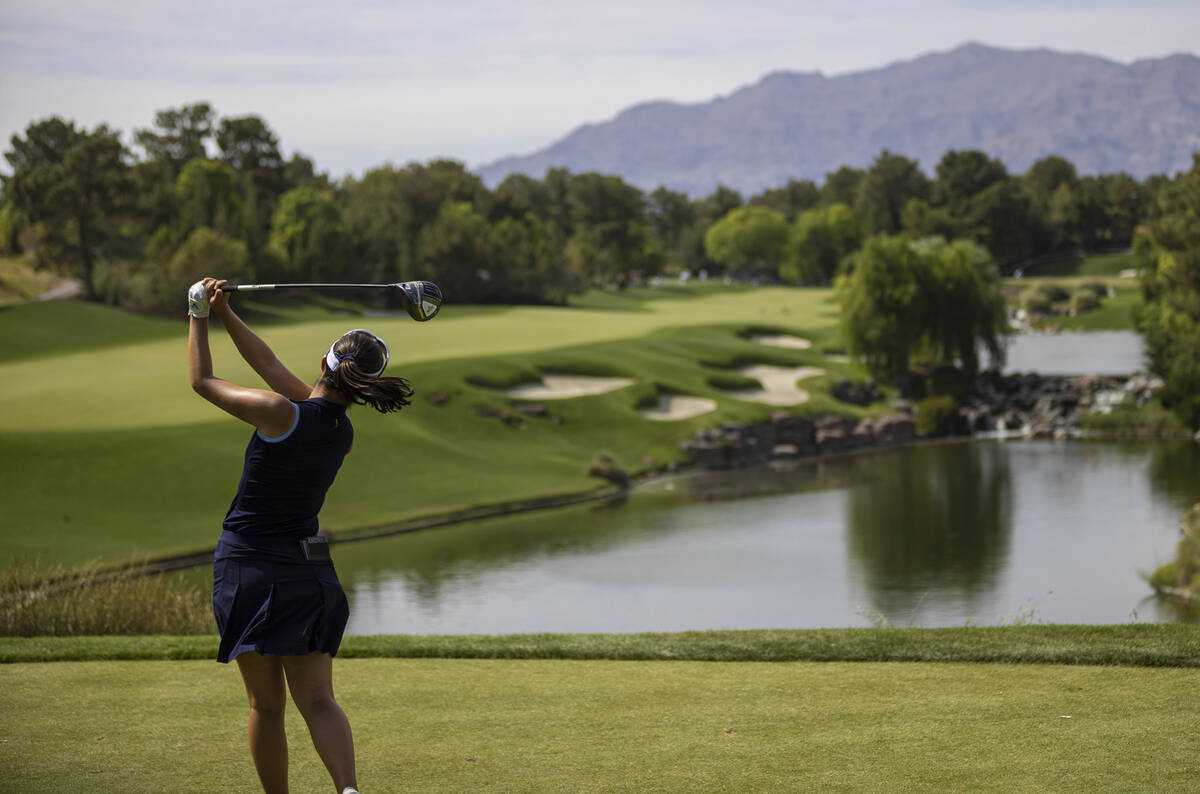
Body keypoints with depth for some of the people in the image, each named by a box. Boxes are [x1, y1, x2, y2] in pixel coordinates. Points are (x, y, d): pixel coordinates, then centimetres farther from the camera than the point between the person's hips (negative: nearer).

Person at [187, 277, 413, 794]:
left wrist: (199, 316, 11)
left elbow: (202, 381, -2)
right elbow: (271, 367, 13)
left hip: (249, 567, -4)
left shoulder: (281, 413, -16)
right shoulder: (345, 434, 3)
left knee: (265, 703, 5)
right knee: (317, 699, -1)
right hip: (310, 569, 5)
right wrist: (226, 315, 17)